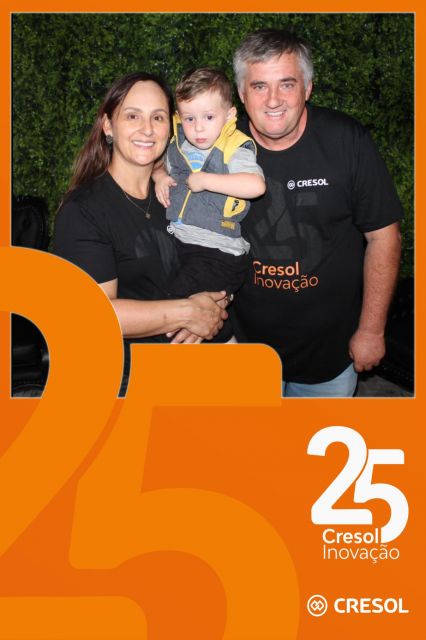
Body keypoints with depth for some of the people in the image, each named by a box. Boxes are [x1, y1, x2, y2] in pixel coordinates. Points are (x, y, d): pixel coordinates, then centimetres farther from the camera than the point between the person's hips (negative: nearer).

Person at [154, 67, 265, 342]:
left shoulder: (234, 149, -12)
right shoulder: (176, 143, 8)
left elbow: (256, 185, -30)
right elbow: (158, 163, 31)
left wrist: (205, 180, -24)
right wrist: (160, 177, 6)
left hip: (219, 251, -8)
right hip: (176, 243, 8)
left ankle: (226, 339, 9)